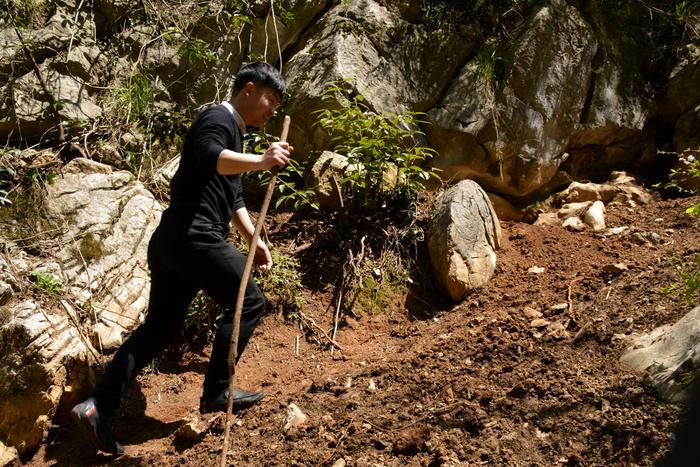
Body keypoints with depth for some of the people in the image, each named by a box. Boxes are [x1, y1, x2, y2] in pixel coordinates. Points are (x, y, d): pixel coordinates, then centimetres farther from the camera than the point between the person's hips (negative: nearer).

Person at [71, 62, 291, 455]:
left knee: (160, 326, 9)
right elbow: (209, 156, -28)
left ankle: (98, 407, 6)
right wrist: (260, 161, -41)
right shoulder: (218, 118, -5)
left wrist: (255, 240, 23)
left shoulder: (233, 133, 27)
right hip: (194, 237, -10)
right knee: (249, 302, 1)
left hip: (172, 241, 10)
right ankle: (216, 392, 3)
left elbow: (233, 198, 31)